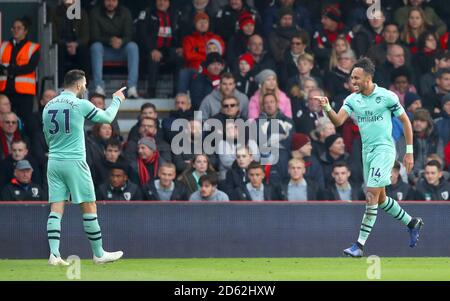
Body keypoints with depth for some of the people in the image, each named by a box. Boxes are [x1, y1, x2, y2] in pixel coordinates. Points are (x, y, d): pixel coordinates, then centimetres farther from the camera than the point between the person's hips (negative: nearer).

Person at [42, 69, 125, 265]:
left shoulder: (48, 106, 8)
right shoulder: (81, 105, -8)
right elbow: (107, 117, 5)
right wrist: (117, 100, 22)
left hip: (53, 161, 5)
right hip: (74, 161, -5)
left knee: (56, 209, 2)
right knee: (89, 207, 4)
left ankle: (54, 253, -8)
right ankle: (98, 254, 10)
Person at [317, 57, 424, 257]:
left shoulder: (387, 97, -9)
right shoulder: (352, 100, 4)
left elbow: (405, 121, -1)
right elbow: (338, 121, -8)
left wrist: (409, 152, -3)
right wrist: (327, 108, -28)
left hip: (384, 149, -7)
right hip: (367, 151, 7)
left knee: (372, 195, -14)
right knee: (380, 198, 13)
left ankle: (360, 245, -14)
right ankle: (412, 223, 35)